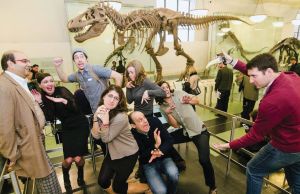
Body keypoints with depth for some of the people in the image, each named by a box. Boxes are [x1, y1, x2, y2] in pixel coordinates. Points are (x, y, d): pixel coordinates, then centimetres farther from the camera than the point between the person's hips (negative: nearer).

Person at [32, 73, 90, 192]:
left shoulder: (62, 90, -10)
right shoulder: (43, 97, 1)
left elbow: (77, 108, -17)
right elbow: (50, 119, -8)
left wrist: (64, 101, -31)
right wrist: (40, 103, -16)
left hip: (80, 125, -3)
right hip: (67, 128, 3)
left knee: (78, 158, -7)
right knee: (68, 159, -7)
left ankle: (80, 177, 27)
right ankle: (66, 180, 27)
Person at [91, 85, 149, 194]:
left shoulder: (121, 117, -29)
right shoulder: (101, 111, -7)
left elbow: (106, 139, -21)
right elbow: (96, 135, -12)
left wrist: (105, 121, -37)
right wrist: (96, 117, -26)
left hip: (127, 154, -6)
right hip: (112, 151, 6)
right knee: (102, 182, 9)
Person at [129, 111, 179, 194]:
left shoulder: (155, 121, -14)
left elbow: (169, 140, -10)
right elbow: (141, 155, -18)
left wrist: (160, 151, -27)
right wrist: (155, 146, -31)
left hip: (164, 158, 2)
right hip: (148, 164, -2)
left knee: (173, 174, -28)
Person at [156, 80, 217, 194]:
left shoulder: (178, 93, -6)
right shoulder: (162, 107, -3)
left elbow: (197, 101, 2)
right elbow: (175, 125, -8)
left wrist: (189, 101, -20)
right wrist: (168, 113, -24)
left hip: (200, 130, -3)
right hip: (185, 132, 3)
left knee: (204, 160, -16)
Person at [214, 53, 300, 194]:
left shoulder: (273, 101, -35)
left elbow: (255, 135, -24)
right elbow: (256, 72, 3)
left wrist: (230, 145, -12)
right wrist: (233, 62, -5)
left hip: (286, 148, -8)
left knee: (253, 170, 15)